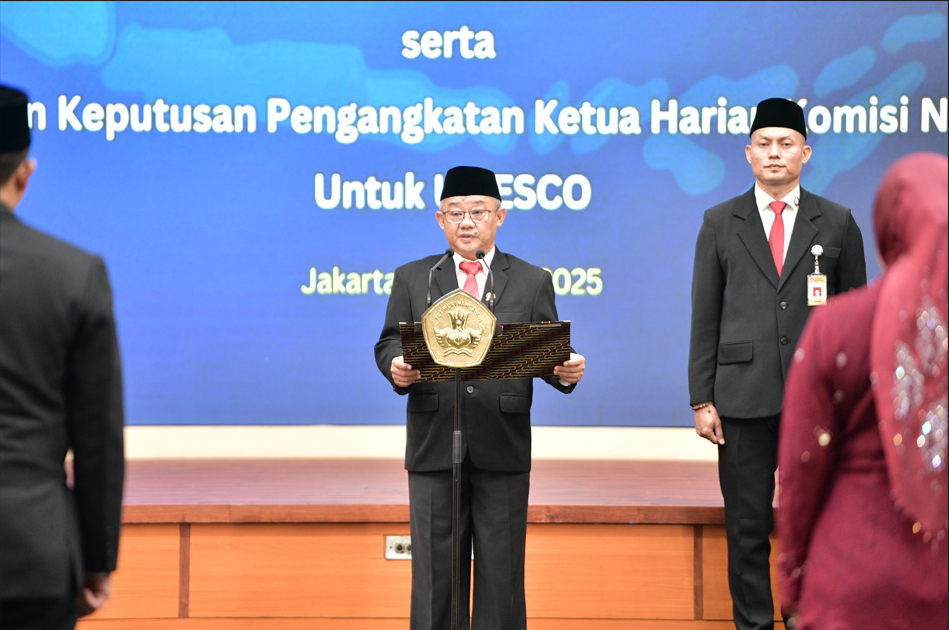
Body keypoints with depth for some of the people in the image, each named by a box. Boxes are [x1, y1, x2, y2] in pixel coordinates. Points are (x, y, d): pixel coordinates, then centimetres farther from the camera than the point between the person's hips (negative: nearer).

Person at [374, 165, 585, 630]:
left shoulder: (532, 283, 11)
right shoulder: (412, 279, 13)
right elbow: (389, 343, 6)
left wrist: (566, 371, -17)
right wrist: (396, 365, -17)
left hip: (503, 448, 0)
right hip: (433, 446, 0)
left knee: (502, 567, 3)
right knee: (435, 566, 4)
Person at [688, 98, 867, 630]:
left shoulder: (837, 223, 7)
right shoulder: (720, 224, 7)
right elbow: (705, 318, 5)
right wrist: (702, 399, 0)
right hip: (744, 397, 0)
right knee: (747, 526, 5)